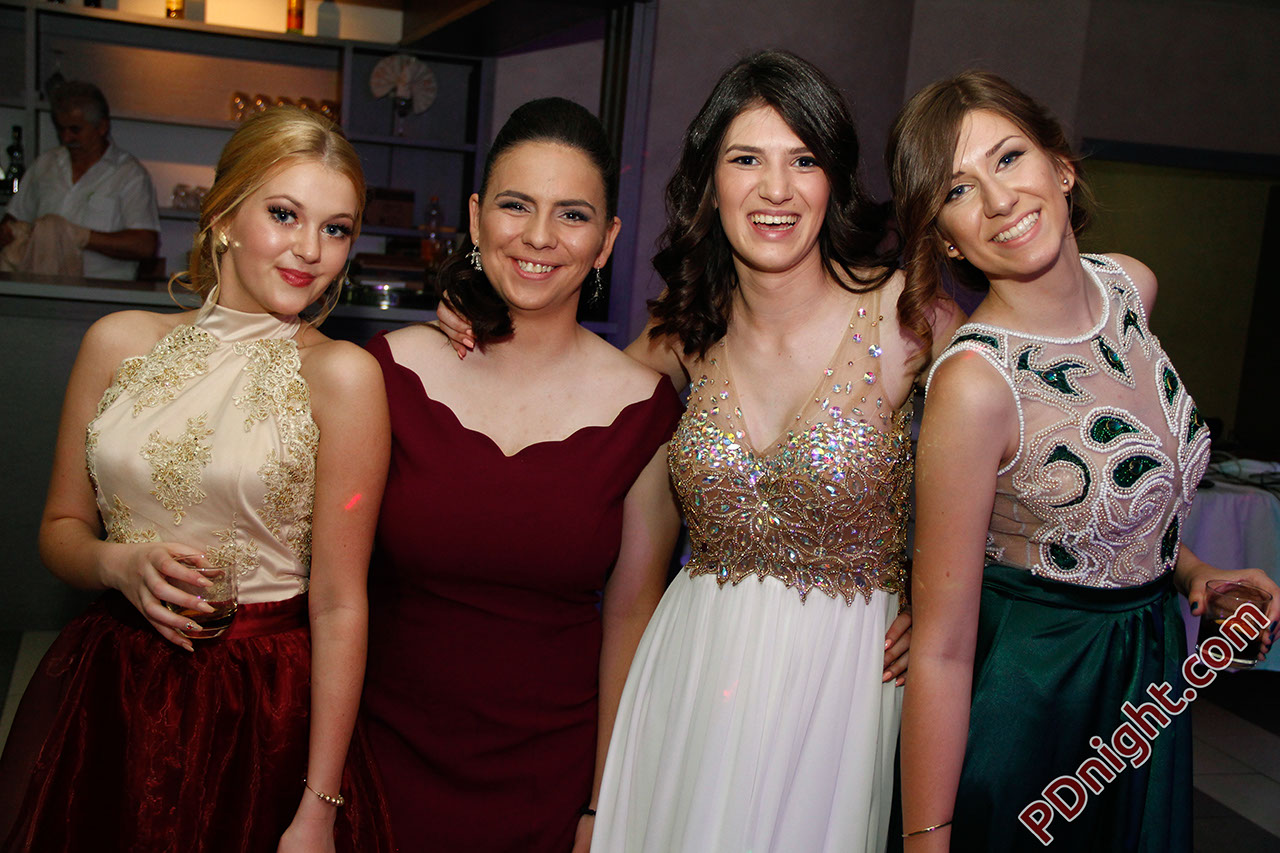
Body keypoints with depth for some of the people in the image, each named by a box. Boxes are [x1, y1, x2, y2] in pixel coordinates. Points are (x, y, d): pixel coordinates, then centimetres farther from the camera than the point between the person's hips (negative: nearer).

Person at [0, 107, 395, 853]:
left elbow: (339, 605, -13)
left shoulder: (341, 376, -11)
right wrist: (121, 563, -13)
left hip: (265, 707, -3)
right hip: (108, 692, 4)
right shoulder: (119, 342, 1)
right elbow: (61, 528, 10)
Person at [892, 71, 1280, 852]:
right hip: (1026, 705, -7)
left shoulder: (1132, 287, -4)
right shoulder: (975, 381, -26)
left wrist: (1186, 566, 2)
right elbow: (941, 649, -22)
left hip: (1150, 690, 7)